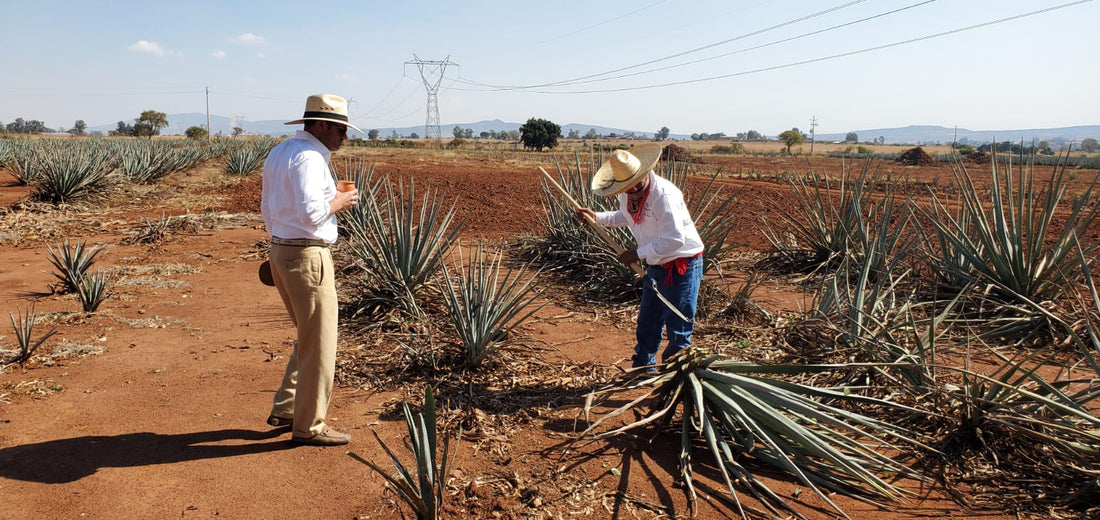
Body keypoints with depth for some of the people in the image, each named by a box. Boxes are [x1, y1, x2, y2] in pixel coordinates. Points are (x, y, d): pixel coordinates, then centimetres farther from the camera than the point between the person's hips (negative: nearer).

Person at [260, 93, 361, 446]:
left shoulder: (279, 153, 14)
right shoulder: (308, 157, -16)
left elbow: (267, 209, 20)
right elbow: (311, 214, -28)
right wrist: (339, 202, -10)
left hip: (281, 252, 10)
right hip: (307, 257, -10)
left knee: (310, 337, 21)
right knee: (319, 344, 0)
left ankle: (285, 410, 26)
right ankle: (308, 426, 10)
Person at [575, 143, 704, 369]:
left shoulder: (664, 195, -29)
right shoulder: (627, 195, -2)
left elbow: (675, 240, -31)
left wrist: (638, 254, -24)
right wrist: (596, 217, 8)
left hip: (683, 265, -8)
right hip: (657, 264, 8)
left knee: (677, 327, -2)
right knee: (647, 322, 16)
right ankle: (643, 369, 32)